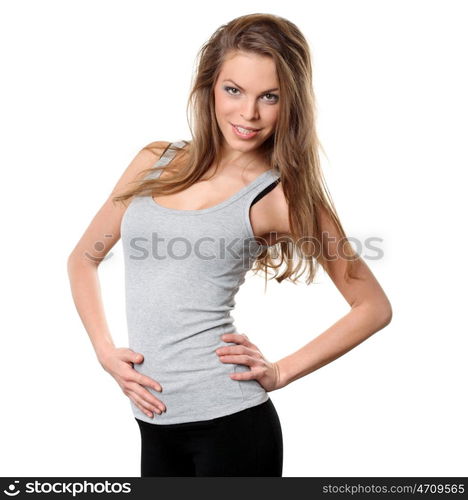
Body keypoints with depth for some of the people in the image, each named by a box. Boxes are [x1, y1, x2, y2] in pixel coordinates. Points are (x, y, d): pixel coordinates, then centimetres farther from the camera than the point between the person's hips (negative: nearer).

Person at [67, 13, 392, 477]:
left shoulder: (280, 194, -6)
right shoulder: (156, 162, 5)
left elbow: (373, 306, -3)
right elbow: (83, 258, 14)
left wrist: (281, 372, -7)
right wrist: (105, 351, 1)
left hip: (227, 418, -4)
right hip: (154, 422, 5)